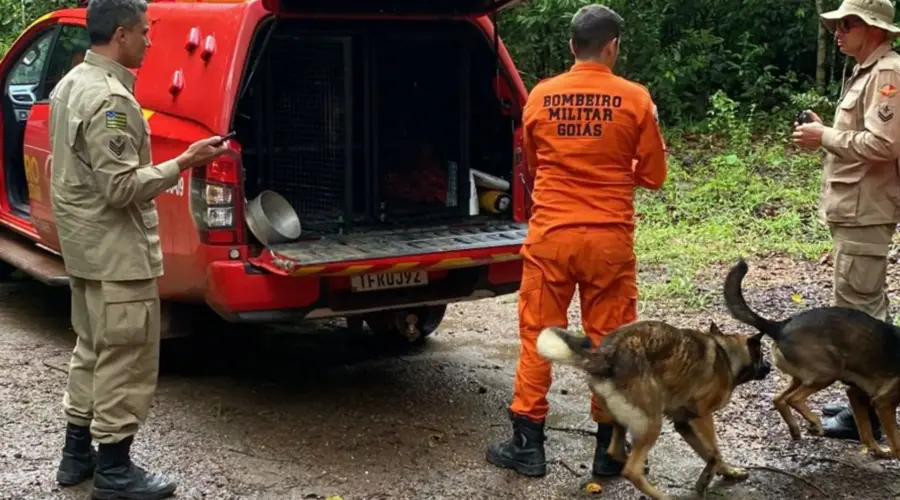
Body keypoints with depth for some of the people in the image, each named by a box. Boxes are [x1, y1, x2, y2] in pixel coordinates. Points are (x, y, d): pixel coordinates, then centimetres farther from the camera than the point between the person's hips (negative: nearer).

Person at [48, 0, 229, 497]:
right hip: (116, 250, -10)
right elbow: (122, 187, -25)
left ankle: (77, 453, 28)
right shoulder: (110, 98, -22)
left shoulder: (71, 84, 11)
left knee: (92, 351, 19)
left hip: (84, 243, 11)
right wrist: (183, 162, -21)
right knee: (126, 360, -2)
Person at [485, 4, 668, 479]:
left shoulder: (540, 96, 1)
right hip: (609, 239, -1)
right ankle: (610, 449, 17)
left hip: (549, 235, 1)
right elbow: (653, 175, 3)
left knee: (538, 336, 9)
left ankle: (526, 445, 15)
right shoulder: (635, 99, -5)